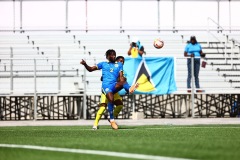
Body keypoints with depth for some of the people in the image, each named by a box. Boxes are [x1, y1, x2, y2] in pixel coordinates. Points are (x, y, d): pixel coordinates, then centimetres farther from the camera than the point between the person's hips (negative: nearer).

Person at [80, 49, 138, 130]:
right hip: (106, 85, -2)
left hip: (115, 85, 2)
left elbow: (121, 77, 14)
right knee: (111, 99, -28)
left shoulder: (119, 65, 25)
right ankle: (112, 120, -19)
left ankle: (130, 89, -67)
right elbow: (90, 69, 22)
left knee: (122, 82, -34)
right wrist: (85, 64, 2)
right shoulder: (103, 64, 22)